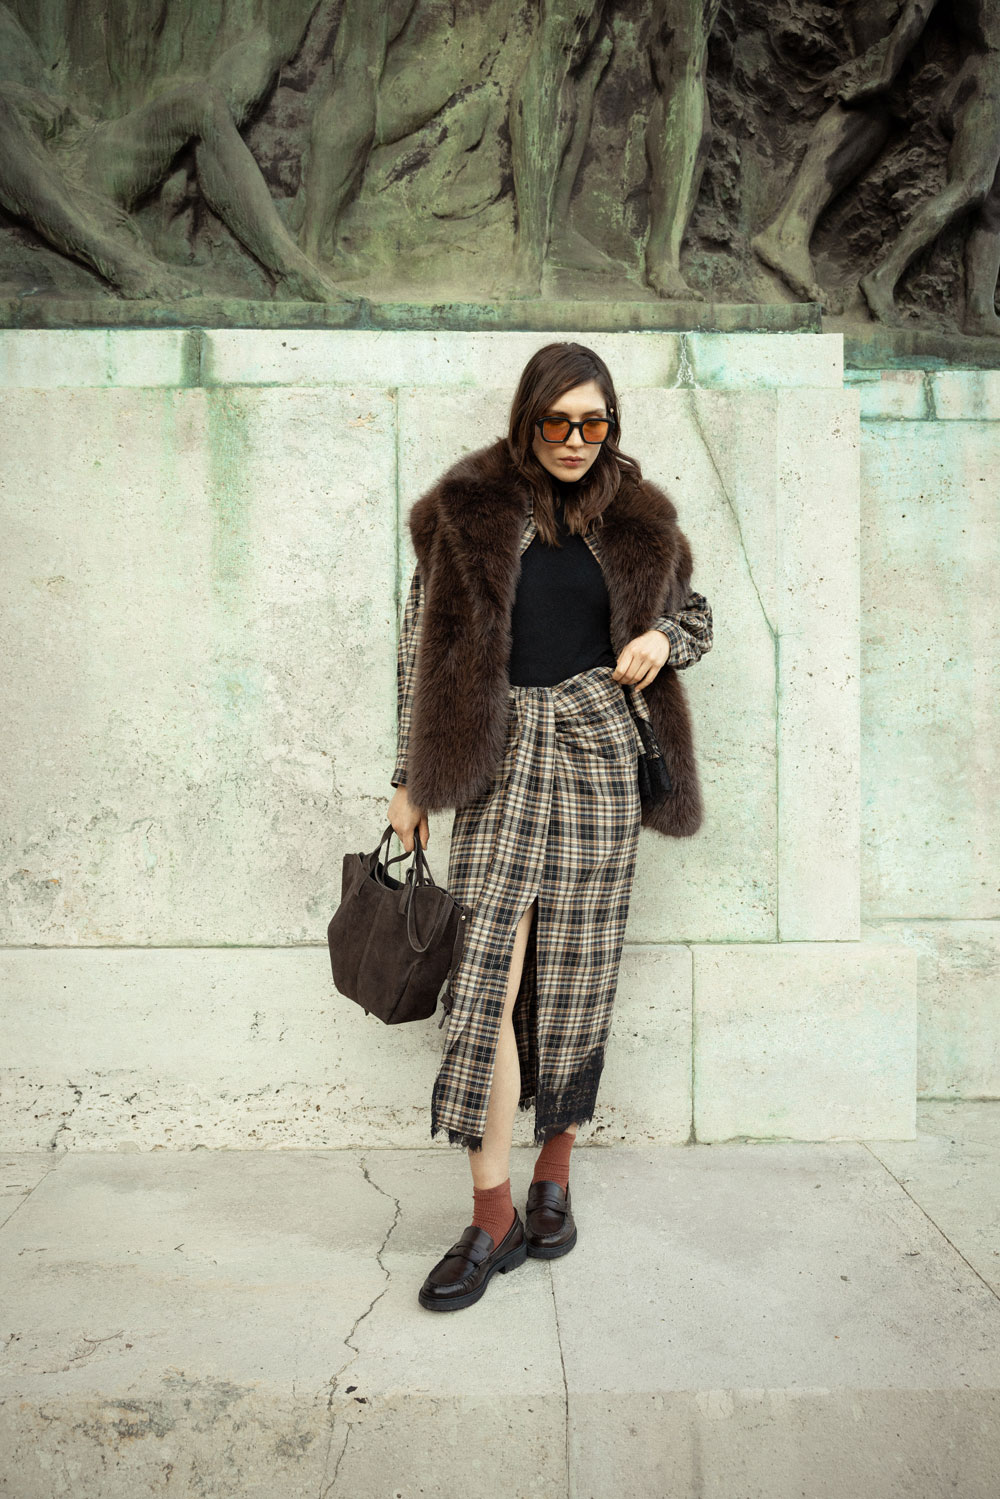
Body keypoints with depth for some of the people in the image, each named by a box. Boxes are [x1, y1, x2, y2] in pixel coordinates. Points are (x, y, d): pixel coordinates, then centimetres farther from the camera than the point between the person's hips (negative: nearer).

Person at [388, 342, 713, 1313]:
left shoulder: (636, 520, 8)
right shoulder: (467, 512, 3)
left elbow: (694, 613, 21)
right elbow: (423, 644, 4)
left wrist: (661, 639, -4)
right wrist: (409, 778, 2)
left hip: (599, 757, 2)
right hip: (501, 759, -1)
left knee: (576, 975, 6)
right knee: (486, 977, -8)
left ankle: (553, 1169, 25)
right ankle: (493, 1216, 2)